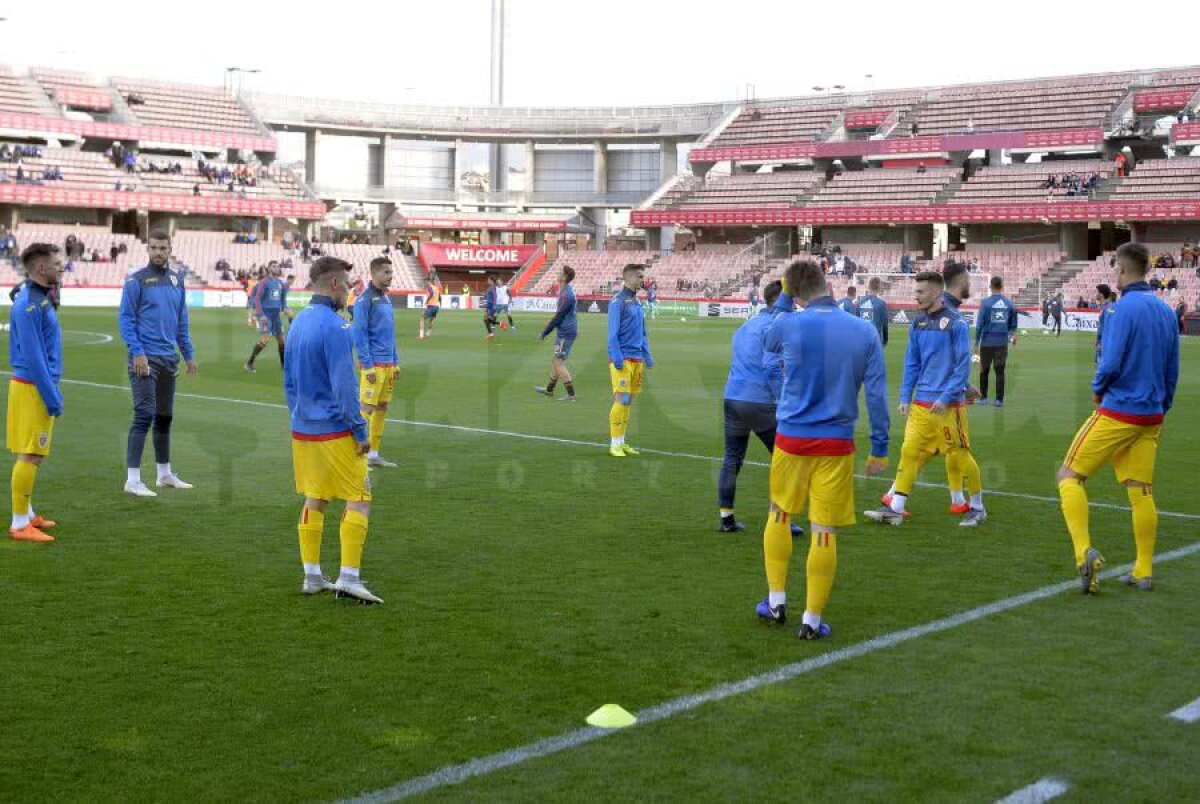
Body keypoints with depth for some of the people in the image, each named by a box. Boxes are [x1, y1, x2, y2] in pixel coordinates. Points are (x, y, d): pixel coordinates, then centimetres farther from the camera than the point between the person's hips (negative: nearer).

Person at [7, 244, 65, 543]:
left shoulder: (41, 299, 13)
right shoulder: (29, 304, -17)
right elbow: (33, 357, -20)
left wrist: (53, 391, 19)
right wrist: (52, 397, -18)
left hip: (39, 385, 10)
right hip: (33, 387, -10)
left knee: (28, 455, 16)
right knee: (30, 456, -6)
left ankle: (26, 514, 25)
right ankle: (20, 524, -2)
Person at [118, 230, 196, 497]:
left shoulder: (177, 280, 12)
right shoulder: (137, 280, -6)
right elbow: (126, 318, -9)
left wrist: (189, 354, 15)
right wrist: (137, 352, -17)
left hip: (169, 359, 6)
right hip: (146, 358, -6)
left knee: (165, 417, 13)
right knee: (144, 415, -11)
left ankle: (165, 474, 23)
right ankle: (133, 480, -7)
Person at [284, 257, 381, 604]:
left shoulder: (298, 322, 11)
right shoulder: (334, 325, -16)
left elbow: (289, 381, 17)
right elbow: (344, 385, -19)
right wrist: (360, 430, -14)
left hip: (303, 429, 8)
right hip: (335, 431, -8)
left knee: (315, 499, 13)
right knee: (359, 500, -1)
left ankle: (312, 576, 16)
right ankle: (348, 577, -5)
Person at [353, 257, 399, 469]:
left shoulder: (386, 298, 15)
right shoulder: (365, 300, -10)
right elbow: (359, 335, -13)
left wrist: (396, 362, 17)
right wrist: (368, 366, -16)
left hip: (388, 364, 8)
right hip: (374, 365, -8)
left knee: (382, 409, 10)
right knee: (367, 408, -6)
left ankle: (373, 454, 17)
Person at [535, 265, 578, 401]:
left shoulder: (566, 294, -20)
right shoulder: (567, 291, 12)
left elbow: (558, 316, -20)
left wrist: (544, 333, -13)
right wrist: (546, 330, 22)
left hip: (566, 333, -10)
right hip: (566, 332, 10)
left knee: (558, 362, -8)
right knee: (556, 360, 20)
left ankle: (571, 394, -7)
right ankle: (549, 389, 32)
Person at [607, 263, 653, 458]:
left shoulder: (637, 301, 16)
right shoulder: (618, 301, -8)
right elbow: (612, 333, -12)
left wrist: (647, 356, 18)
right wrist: (617, 358, -18)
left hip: (637, 358, 8)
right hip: (622, 359, -8)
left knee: (628, 401, 9)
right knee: (621, 400, -9)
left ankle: (621, 442, 16)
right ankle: (615, 444, -3)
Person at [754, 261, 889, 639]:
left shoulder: (789, 325, -7)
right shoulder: (865, 331, -3)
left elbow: (768, 341, 18)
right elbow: (877, 394, -2)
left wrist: (783, 296, 24)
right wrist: (880, 448, 5)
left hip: (791, 438, 0)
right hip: (836, 445, 0)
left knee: (779, 515, 21)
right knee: (824, 532, 5)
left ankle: (776, 601, 26)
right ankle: (812, 620, 10)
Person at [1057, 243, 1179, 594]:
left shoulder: (1123, 308, -14)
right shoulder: (1165, 310, 9)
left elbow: (1111, 364, -20)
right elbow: (1172, 371, 14)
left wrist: (1097, 389, 0)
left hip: (1117, 413, -7)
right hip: (1151, 417, 7)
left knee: (1070, 476, 2)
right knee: (1141, 492, 11)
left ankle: (1085, 552, -13)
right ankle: (1143, 572, 15)